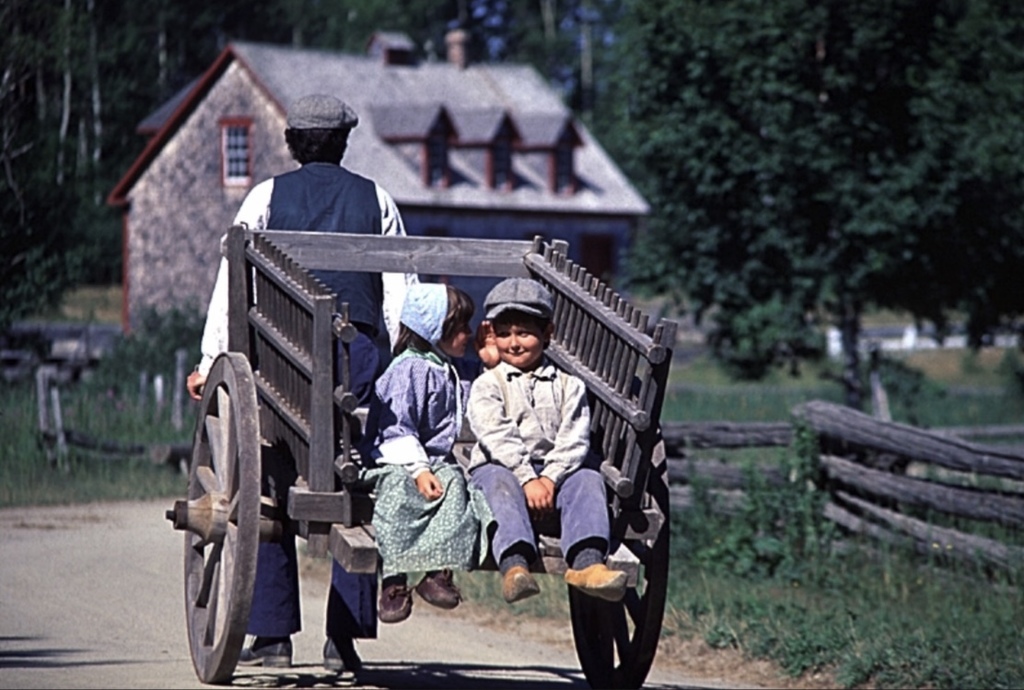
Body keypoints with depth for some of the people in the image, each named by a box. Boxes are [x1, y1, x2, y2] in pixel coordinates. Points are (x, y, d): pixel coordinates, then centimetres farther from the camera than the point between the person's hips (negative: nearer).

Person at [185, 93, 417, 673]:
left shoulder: (267, 196, 8)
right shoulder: (376, 199, 12)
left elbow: (232, 283, 3)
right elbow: (401, 292, 7)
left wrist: (211, 362, 5)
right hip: (357, 352, 1)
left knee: (269, 492, 5)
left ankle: (273, 635, 1)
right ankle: (344, 638, 0)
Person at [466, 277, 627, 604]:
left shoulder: (567, 385, 15)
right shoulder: (487, 385, 9)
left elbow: (574, 438, 1)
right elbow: (496, 436, -7)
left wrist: (549, 479, -16)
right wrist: (527, 479, -22)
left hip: (554, 470, 2)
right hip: (501, 466, -2)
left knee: (588, 479, -25)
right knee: (500, 484, -35)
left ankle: (587, 561, -46)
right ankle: (514, 564, -58)